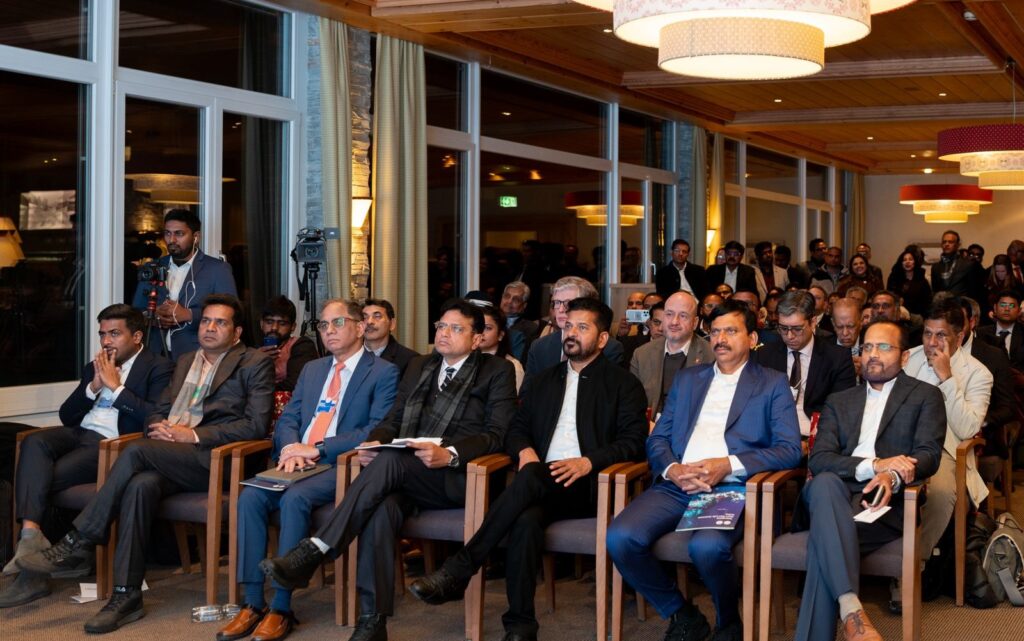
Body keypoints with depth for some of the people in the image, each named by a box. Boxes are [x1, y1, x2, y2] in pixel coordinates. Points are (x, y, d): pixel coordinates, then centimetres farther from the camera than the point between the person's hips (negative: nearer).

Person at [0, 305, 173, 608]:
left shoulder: (158, 368, 4)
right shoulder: (94, 367, 26)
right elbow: (67, 416, 19)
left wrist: (115, 386, -9)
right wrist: (94, 385, 3)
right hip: (80, 434, 6)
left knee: (41, 479, -24)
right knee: (34, 442, -28)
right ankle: (31, 533, -39)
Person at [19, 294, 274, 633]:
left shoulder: (255, 363, 6)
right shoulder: (185, 361, 28)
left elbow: (256, 426, -6)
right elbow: (157, 413, 26)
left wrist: (194, 435, -11)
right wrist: (162, 429, 0)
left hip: (216, 461, -5)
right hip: (169, 460, 5)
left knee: (137, 450, -28)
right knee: (141, 484, -30)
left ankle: (77, 545, -21)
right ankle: (126, 595, -29)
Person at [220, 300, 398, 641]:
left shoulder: (384, 373, 1)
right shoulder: (312, 370, 23)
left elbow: (377, 430, -11)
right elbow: (286, 419, 17)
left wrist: (317, 449, -16)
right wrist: (292, 449, -7)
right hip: (297, 462, 6)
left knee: (294, 498, -33)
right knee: (251, 496, -22)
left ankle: (281, 608, -26)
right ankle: (252, 603, -19)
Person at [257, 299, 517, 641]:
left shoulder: (497, 372, 8)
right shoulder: (419, 366, 24)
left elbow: (496, 435, -4)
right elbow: (393, 420, 21)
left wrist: (449, 454, -21)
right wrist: (375, 441, -3)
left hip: (457, 478, -4)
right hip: (404, 476, 4)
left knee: (390, 460, -34)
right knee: (382, 509, -32)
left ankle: (314, 550, -34)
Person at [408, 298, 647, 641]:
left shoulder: (624, 384, 11)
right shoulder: (542, 381, 25)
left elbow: (633, 440, -1)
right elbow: (516, 429, 23)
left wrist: (588, 462, -17)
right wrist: (524, 449, -2)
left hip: (588, 485, -3)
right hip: (540, 485, 4)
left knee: (531, 478, -36)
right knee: (525, 518, -35)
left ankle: (458, 572, -35)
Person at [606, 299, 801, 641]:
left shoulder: (772, 384, 13)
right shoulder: (687, 379, 24)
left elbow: (789, 449, 0)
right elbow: (657, 439, 18)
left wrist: (728, 465, -14)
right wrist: (672, 469, -6)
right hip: (676, 485, 4)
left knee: (707, 546, -35)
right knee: (620, 537, -23)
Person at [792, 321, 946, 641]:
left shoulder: (925, 396, 18)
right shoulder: (838, 402, 26)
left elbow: (929, 455, 1)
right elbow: (818, 460, 9)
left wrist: (893, 477, -23)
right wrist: (872, 465, -11)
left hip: (886, 499, -2)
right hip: (834, 494, 2)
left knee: (825, 537, -35)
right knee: (826, 482, -38)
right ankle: (851, 609, -51)